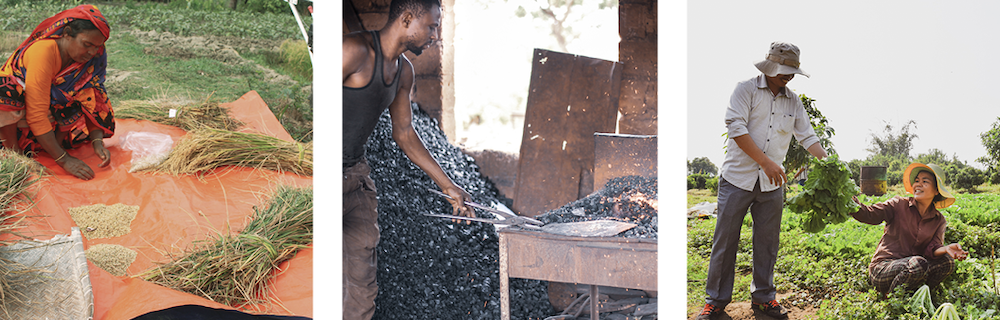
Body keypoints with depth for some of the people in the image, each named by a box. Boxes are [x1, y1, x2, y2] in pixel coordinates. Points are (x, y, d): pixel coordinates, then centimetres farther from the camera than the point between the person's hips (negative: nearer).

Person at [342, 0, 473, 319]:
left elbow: (404, 134, 20)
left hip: (357, 174, 9)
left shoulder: (403, 71, 11)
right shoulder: (355, 50, -16)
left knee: (362, 291, 8)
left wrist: (448, 186, 20)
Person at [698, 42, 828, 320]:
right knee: (725, 239, 0)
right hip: (738, 178, -4)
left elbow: (807, 136, 11)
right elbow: (736, 128, -15)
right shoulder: (746, 90, -5)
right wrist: (767, 162, -20)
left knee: (767, 242, 9)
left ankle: (763, 296, 21)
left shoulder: (793, 101, 10)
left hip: (772, 183, 4)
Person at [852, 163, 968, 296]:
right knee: (917, 264, -33)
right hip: (882, 269, -4)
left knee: (947, 262, -18)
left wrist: (945, 249, -30)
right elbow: (869, 215, -19)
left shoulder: (938, 220, 8)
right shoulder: (899, 205, -3)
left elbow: (932, 249, -6)